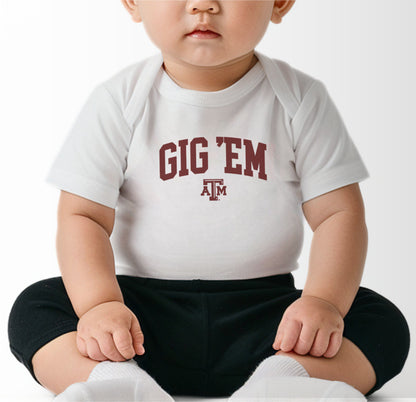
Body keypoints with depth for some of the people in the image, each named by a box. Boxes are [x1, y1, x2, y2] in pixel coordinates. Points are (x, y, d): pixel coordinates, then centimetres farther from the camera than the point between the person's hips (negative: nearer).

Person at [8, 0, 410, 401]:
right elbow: (82, 216, -6)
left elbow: (338, 212, -4)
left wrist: (323, 301, -22)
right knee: (35, 306, -20)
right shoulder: (118, 103, -3)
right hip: (146, 303, 0)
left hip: (262, 310, 0)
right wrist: (99, 303, -24)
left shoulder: (301, 101, -2)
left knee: (384, 323, -21)